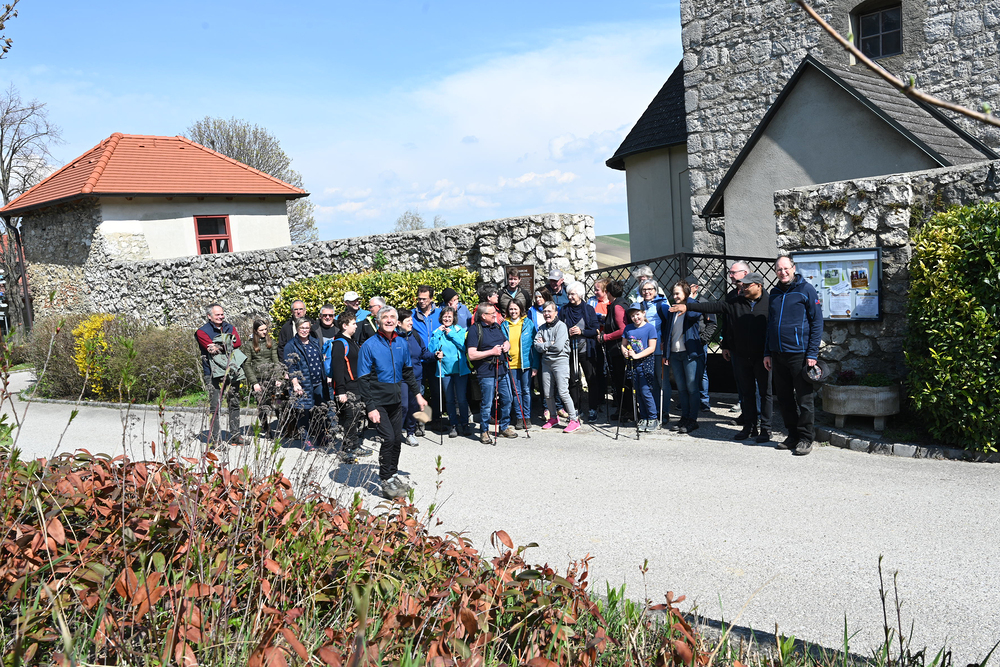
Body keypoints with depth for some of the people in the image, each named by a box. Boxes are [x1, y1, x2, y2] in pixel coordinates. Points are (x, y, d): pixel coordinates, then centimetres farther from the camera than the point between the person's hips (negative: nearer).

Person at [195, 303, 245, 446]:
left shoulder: (230, 328, 16)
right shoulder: (202, 331, 3)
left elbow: (237, 342, -3)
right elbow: (210, 346, -13)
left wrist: (219, 347, -15)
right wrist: (228, 345, -9)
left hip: (232, 371, 5)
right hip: (214, 373, -5)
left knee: (234, 403, 8)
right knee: (215, 406, -8)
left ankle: (235, 436, 17)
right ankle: (215, 439, -2)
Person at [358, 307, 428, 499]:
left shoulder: (402, 344, 5)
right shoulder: (369, 346, -11)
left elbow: (408, 372, 19)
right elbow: (363, 379, -11)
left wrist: (418, 394, 15)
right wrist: (370, 407, -16)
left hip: (396, 399, 5)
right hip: (378, 401, -5)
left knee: (397, 439, 10)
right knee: (388, 438, -11)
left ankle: (393, 474, 29)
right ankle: (386, 482, 0)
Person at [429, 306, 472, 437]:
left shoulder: (460, 330, 3)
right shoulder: (437, 332, 7)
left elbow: (465, 346, -10)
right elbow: (432, 350, -4)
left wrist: (451, 334, -12)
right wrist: (438, 333, -8)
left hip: (460, 369, -2)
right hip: (444, 370, 2)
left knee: (462, 399, -2)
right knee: (449, 400, 6)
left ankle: (465, 423, 13)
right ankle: (454, 425, 15)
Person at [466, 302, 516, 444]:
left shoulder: (497, 326, 13)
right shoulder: (474, 330, -10)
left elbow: (506, 341, 28)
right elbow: (472, 355, -17)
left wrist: (507, 345, 4)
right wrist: (492, 352, -18)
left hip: (502, 370, 7)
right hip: (486, 373, -7)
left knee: (507, 399, 13)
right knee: (487, 404, -1)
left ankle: (504, 427, 30)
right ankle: (484, 432, 14)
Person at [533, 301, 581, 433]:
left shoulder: (561, 326, -6)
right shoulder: (542, 328, 12)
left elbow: (558, 346, -15)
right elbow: (537, 346, 2)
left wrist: (544, 345, -3)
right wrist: (550, 344, -11)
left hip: (560, 361, -6)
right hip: (546, 362, 6)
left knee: (563, 392, -11)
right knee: (547, 393, 8)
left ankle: (574, 420, -3)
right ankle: (553, 418, 25)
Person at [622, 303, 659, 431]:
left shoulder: (650, 328, -5)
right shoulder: (628, 329, 10)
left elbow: (651, 348, -11)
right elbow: (623, 344, 15)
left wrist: (636, 356, -19)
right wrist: (625, 353, -8)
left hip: (646, 364, -5)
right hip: (633, 365, 5)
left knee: (646, 391, -9)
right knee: (638, 393, 10)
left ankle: (653, 418, 2)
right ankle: (643, 418, 19)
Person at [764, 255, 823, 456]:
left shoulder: (806, 290, -4)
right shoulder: (775, 293, 13)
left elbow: (817, 322, -6)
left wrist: (812, 354, -12)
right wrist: (767, 353, 14)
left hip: (799, 354, -6)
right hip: (778, 355, 6)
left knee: (804, 398, 1)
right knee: (784, 398, 11)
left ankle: (805, 439, 9)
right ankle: (793, 435, 22)